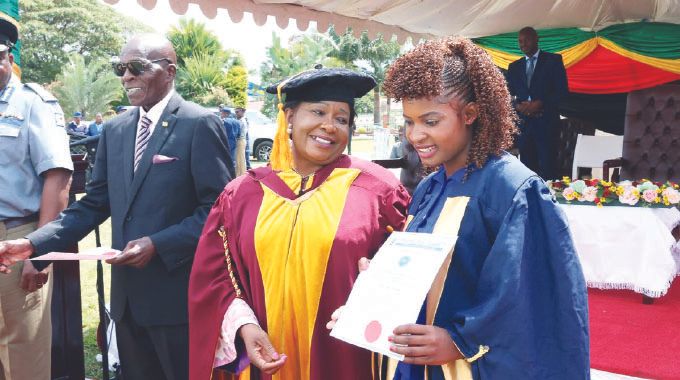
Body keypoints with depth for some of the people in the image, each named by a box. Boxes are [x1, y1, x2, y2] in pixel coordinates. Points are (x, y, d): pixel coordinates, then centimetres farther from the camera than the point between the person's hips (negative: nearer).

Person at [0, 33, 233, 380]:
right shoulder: (114, 129, 9)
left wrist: (158, 245, -21)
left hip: (178, 294, -6)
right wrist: (33, 243, -1)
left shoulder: (199, 124, -10)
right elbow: (94, 203, 10)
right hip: (127, 294, 6)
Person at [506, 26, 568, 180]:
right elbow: (510, 94, 14)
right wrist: (517, 105, -7)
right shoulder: (514, 67, 17)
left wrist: (539, 103, -13)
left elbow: (562, 90, -2)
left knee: (547, 167, -7)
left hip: (546, 122, -3)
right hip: (523, 123, 4)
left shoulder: (553, 60, 6)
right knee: (527, 166, 3)